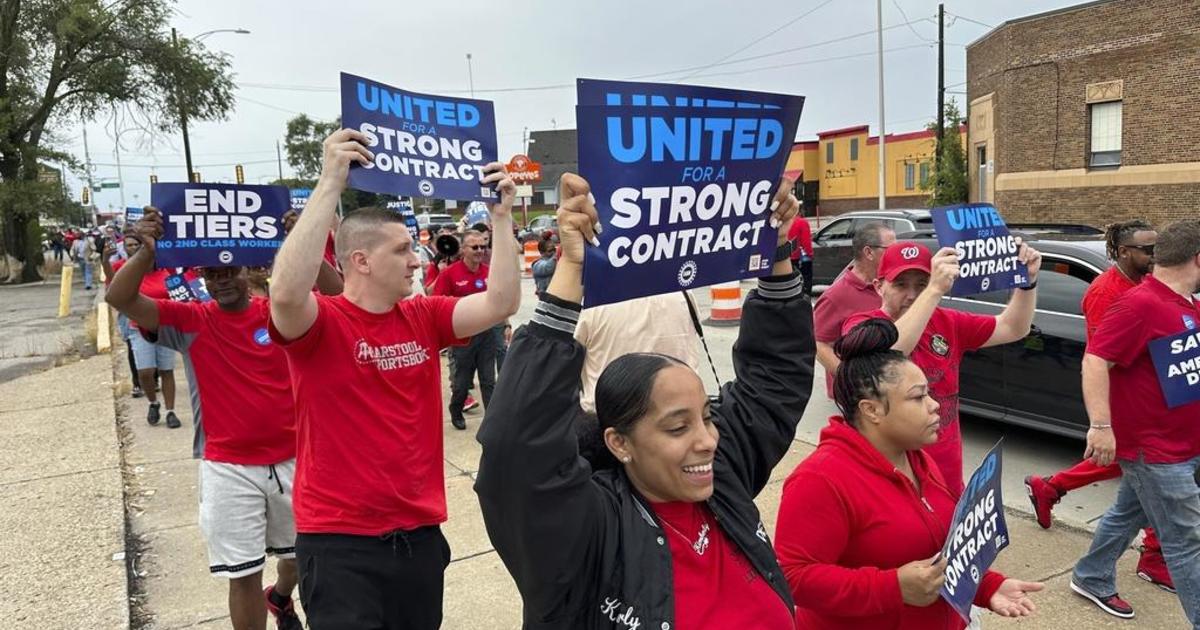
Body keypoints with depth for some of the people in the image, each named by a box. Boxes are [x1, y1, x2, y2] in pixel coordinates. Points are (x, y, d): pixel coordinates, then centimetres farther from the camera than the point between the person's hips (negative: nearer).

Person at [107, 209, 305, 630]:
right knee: (243, 573, 6)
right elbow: (119, 299, -14)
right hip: (229, 468, -2)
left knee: (300, 553, 24)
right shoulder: (192, 321, -4)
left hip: (292, 460, 2)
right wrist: (146, 253, -31)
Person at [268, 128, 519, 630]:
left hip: (419, 533, 6)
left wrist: (501, 217, -9)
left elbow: (501, 304, -5)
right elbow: (286, 292, -34)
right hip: (340, 541, -6)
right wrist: (330, 184, -33)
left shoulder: (423, 317, 3)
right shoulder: (321, 323, -12)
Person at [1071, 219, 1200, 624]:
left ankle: (1091, 579, 38)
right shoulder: (1141, 304, -21)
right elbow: (1095, 360, -28)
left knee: (1128, 514, 22)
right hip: (1156, 448, -10)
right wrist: (1100, 425, -32)